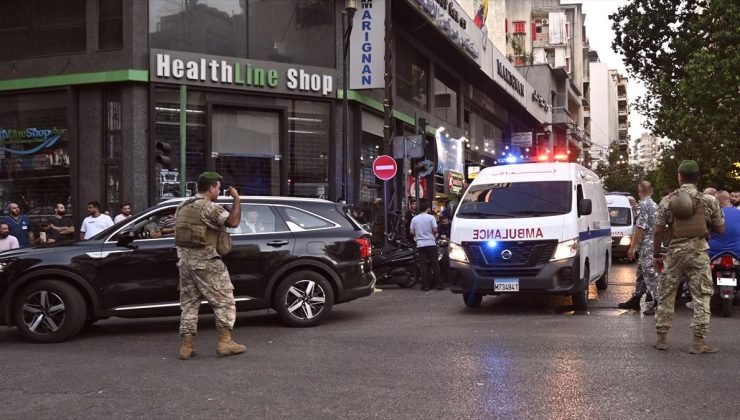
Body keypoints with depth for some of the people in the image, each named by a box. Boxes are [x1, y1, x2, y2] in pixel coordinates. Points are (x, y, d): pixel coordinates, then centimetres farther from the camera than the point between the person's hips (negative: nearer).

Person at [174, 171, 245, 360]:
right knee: (224, 301, 1)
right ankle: (225, 341, -1)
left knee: (189, 303, 11)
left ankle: (187, 346, 9)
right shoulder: (209, 207, -12)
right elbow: (233, 221, -23)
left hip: (185, 261, 8)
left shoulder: (183, 207, 14)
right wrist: (237, 199, -13)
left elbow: (179, 233, 19)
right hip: (205, 262, -8)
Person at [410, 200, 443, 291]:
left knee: (424, 266, 3)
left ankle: (425, 285, 2)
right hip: (431, 243, -2)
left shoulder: (414, 219, 5)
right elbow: (435, 230, -10)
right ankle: (438, 284, 3)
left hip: (420, 244, 2)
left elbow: (412, 232, 3)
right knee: (435, 264, 4)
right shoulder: (430, 217, -4)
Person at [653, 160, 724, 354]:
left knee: (666, 294, 12)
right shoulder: (709, 200, -1)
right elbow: (720, 229, 3)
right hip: (699, 252, -1)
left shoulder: (667, 200, 0)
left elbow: (658, 231, -1)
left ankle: (661, 338, 15)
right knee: (701, 296, 4)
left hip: (675, 252, 1)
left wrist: (656, 255, 8)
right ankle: (698, 342, 1)